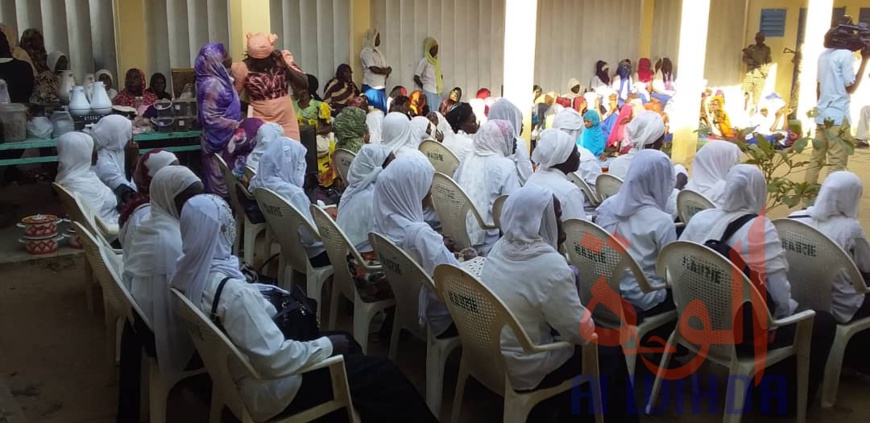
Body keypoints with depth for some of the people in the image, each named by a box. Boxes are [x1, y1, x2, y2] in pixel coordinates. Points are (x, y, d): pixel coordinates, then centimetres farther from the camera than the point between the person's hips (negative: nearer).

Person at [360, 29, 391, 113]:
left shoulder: (378, 51, 16)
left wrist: (387, 71, -7)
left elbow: (387, 68, 15)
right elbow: (374, 69, -18)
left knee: (382, 112, 8)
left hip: (381, 87, 8)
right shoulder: (366, 52, -9)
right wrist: (385, 71, -2)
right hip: (371, 87, -8)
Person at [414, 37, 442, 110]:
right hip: (429, 92, -6)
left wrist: (440, 86, 7)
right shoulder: (423, 61, -7)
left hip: (438, 92, 6)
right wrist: (424, 87, 1)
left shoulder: (438, 60, 13)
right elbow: (416, 78, -6)